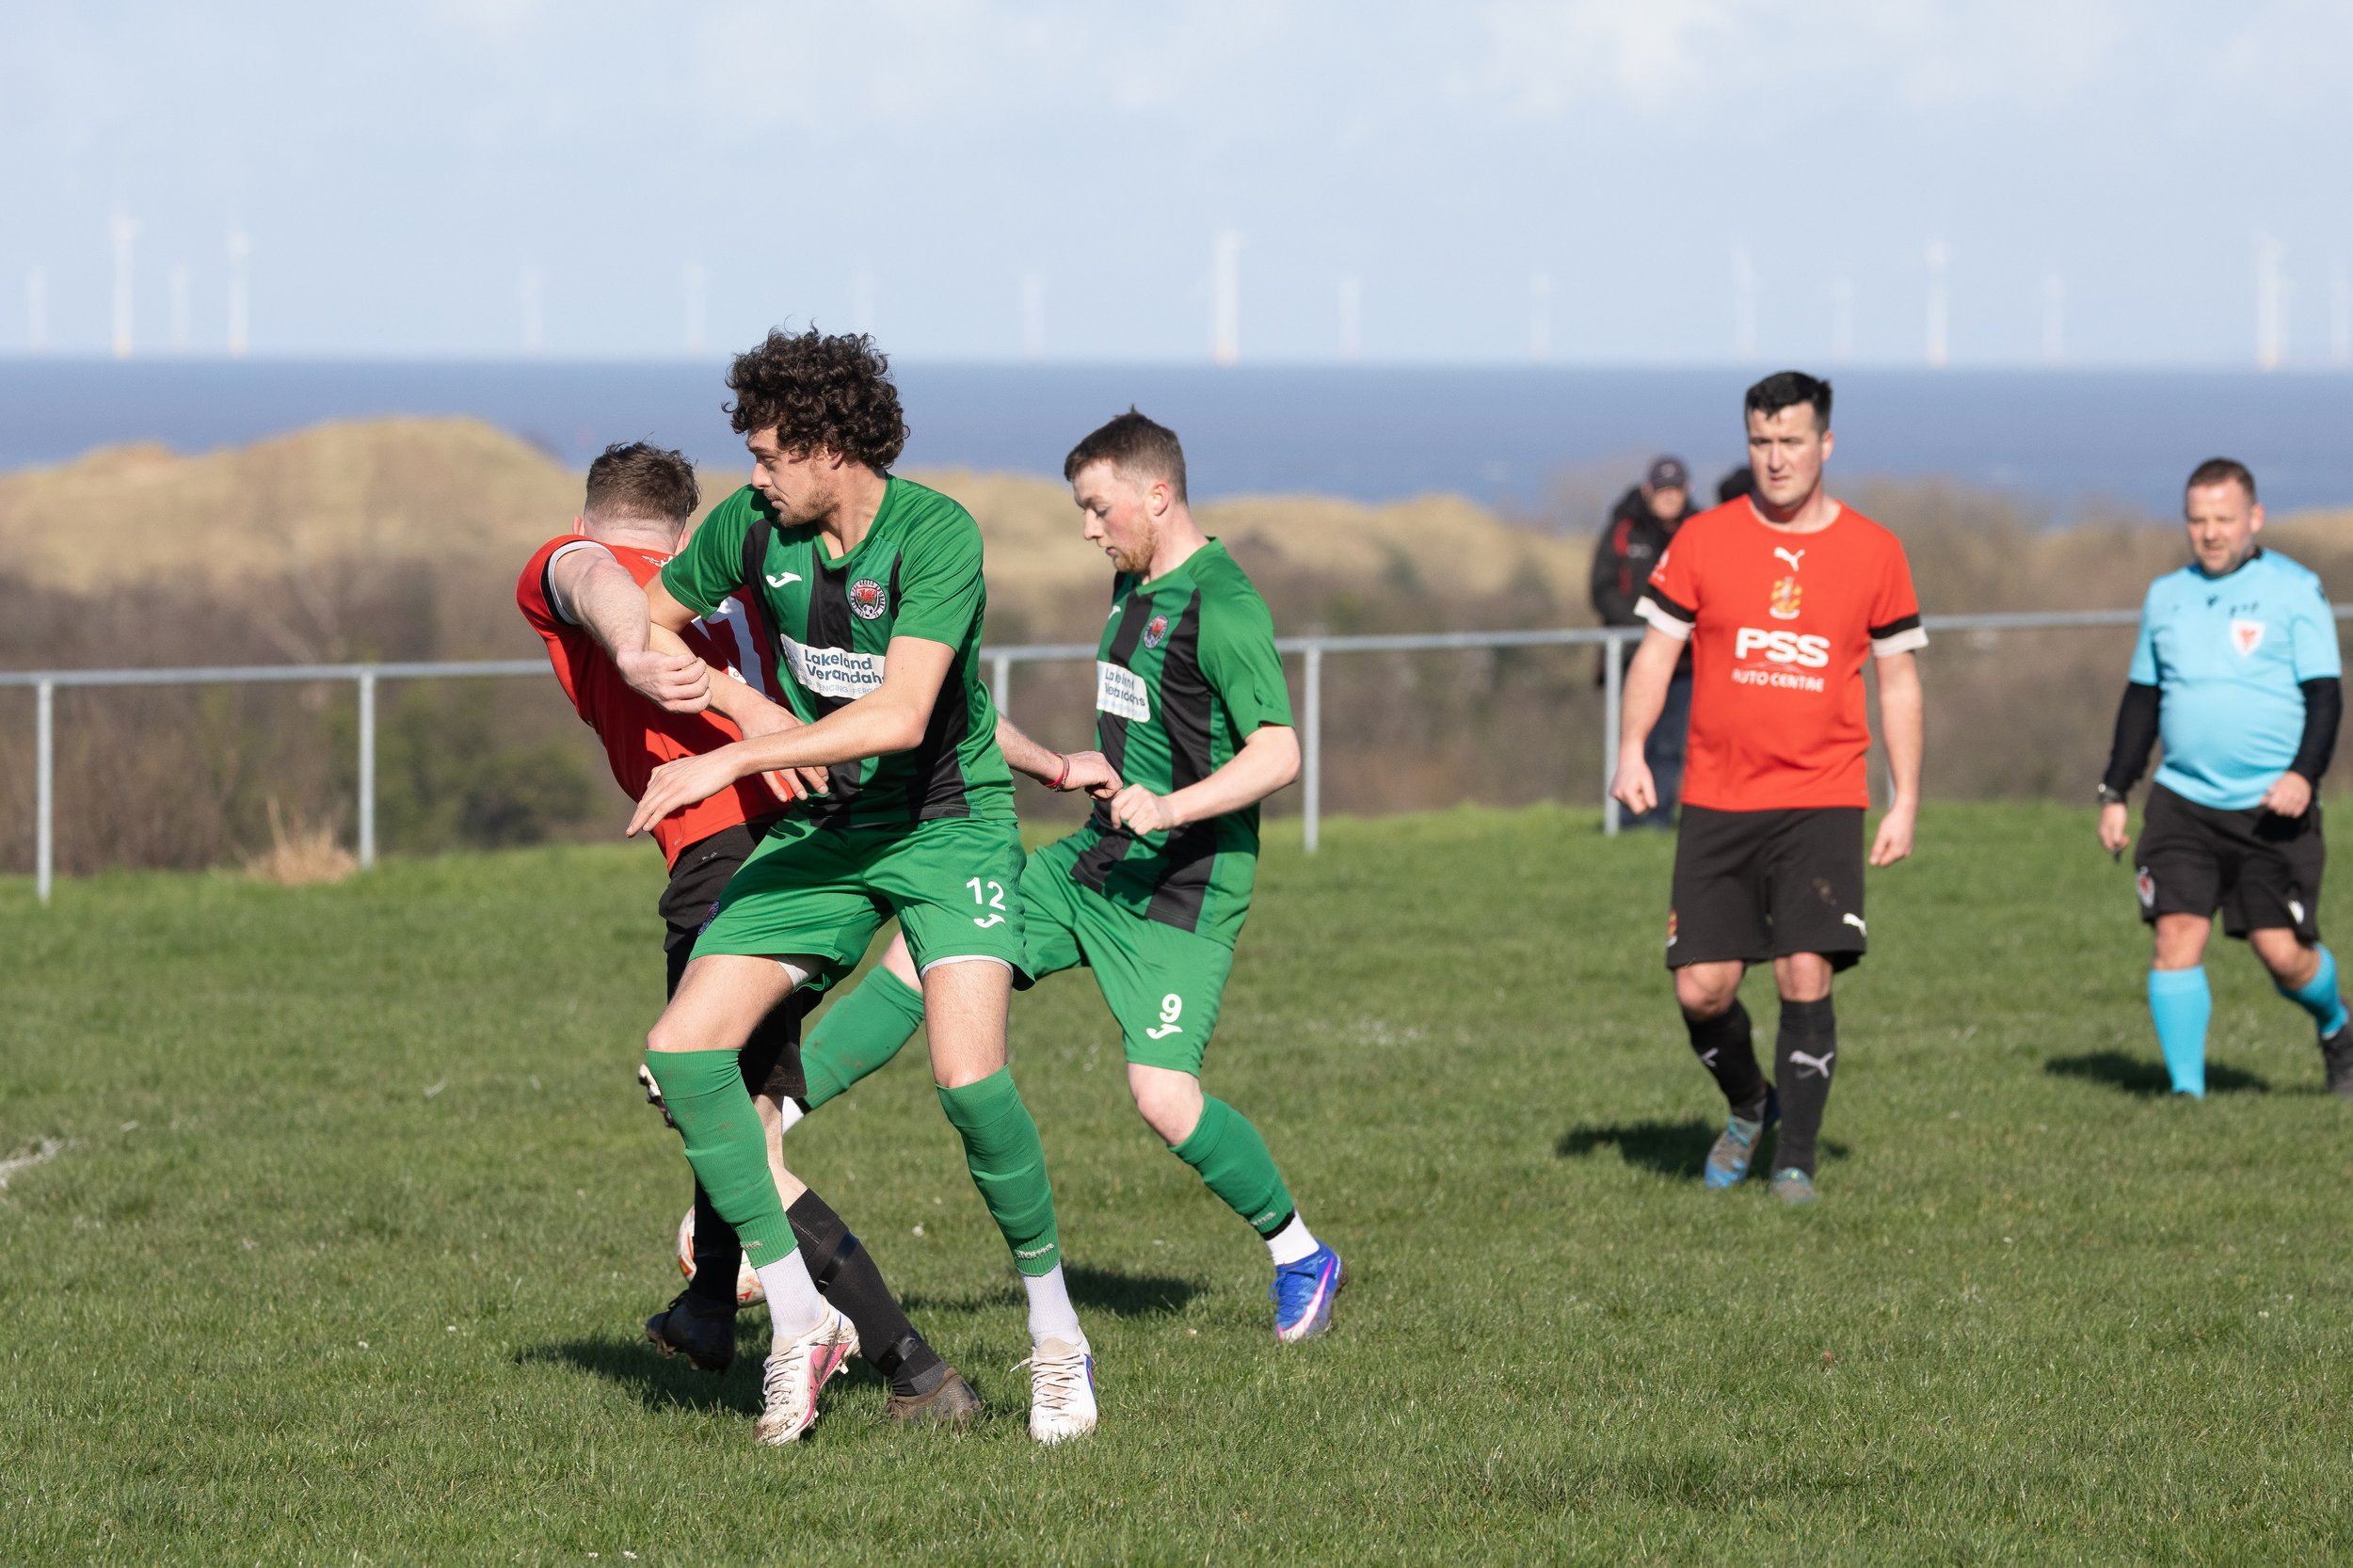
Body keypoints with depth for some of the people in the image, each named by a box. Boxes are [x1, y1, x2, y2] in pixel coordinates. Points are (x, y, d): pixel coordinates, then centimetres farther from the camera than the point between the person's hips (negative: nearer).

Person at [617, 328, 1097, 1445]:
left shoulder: (935, 533, -21)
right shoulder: (751, 525, -5)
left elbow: (902, 714, -32)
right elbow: (645, 627, 13)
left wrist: (734, 760, -32)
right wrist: (722, 693, -4)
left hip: (948, 821, -5)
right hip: (821, 832, 6)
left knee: (968, 1075, -24)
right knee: (684, 1049, -11)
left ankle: (1056, 1335, -4)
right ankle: (799, 1321, -2)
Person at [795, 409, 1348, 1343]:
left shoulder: (1220, 606, -17)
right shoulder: (1132, 585, 13)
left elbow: (1277, 752, -24)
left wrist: (1170, 805, -33)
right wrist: (1067, 768, 17)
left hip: (1183, 890, -9)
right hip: (1096, 862, 9)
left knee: (1163, 1097, -17)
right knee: (919, 956, 2)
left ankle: (1301, 1257, 3)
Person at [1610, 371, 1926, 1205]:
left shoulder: (1873, 550, 3)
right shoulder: (1703, 540, 2)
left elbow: (1898, 679, 9)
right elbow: (1657, 648, 6)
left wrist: (1905, 801, 4)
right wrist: (1632, 747, -10)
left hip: (1823, 800, -1)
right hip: (1716, 801, 1)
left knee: (1805, 976, -14)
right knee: (1701, 989, -1)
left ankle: (1796, 1157, -1)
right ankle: (1748, 1108, 28)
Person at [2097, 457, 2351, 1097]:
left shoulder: (2293, 591, -1)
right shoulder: (2166, 597, 13)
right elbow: (2141, 700, 20)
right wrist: (2115, 794, 16)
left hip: (2273, 808, -3)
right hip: (2183, 800, 3)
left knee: (2283, 953, -4)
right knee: (2176, 936, -12)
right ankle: (2186, 1090, -8)